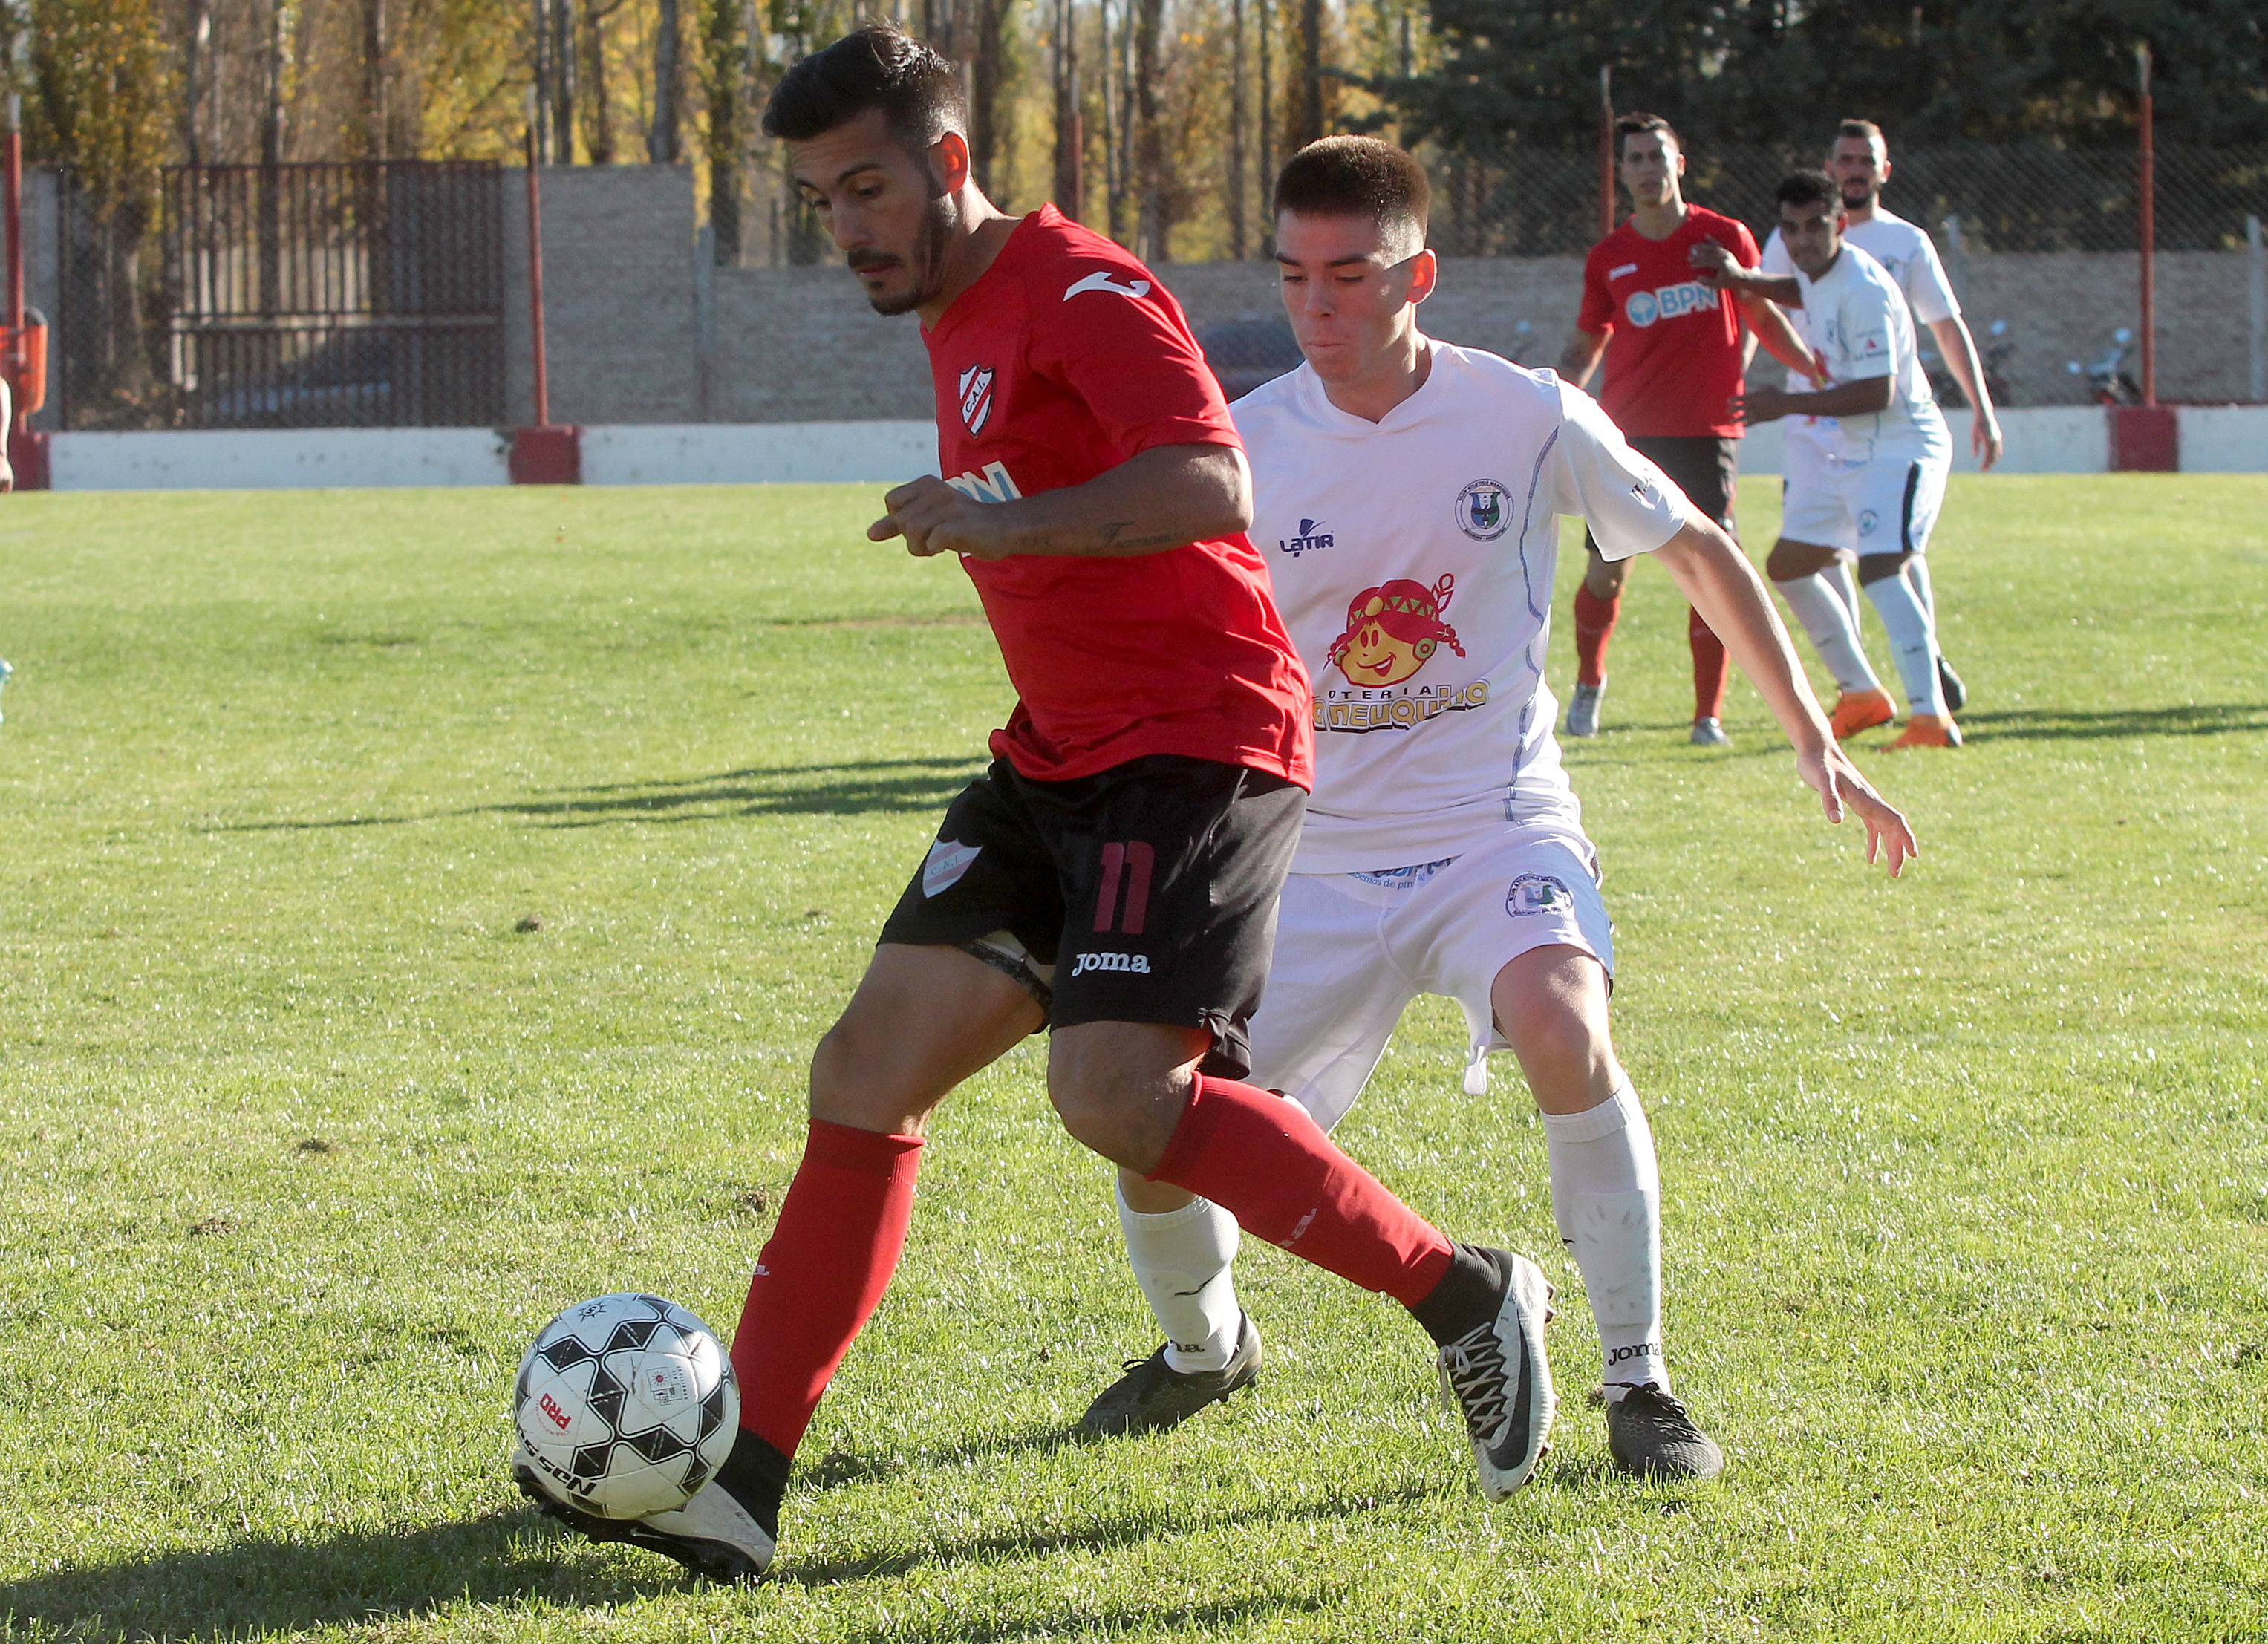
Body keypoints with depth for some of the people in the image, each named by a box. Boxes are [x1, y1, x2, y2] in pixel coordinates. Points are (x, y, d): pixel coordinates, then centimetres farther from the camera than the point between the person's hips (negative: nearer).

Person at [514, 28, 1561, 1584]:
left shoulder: (1081, 293, -13)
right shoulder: (960, 322, 18)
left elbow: (1212, 484, -29)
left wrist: (1009, 525, -36)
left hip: (1197, 743, -9)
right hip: (1060, 757, 9)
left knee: (1115, 1092, -24)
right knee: (869, 1068, -2)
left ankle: (1470, 1297, -7)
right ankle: (737, 1484, -4)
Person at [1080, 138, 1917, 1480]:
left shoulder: (1526, 417, -8)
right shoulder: (1247, 447, -4)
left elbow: (1701, 553, 6)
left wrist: (1816, 742, 3)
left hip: (1497, 828, -2)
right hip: (1317, 855, 3)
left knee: (1563, 1026, -34)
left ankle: (1639, 1382, -19)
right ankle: (1206, 1348, 30)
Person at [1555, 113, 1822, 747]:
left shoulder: (1725, 238, 3)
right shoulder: (1608, 258, 6)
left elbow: (1762, 319, 14)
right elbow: (1585, 345, 14)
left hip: (1706, 431, -1)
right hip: (1627, 430, 1)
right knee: (1606, 572, -1)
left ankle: (1709, 713, 2)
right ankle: (1589, 680, 26)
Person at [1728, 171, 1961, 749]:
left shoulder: (1863, 289, -23)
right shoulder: (1809, 279, 6)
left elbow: (1877, 393, -27)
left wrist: (1786, 405, -26)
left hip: (1899, 446, -10)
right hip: (1841, 451, 10)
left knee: (1881, 569, -26)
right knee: (1788, 566, 14)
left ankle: (1932, 716, -32)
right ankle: (1860, 694, 25)